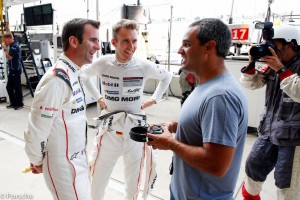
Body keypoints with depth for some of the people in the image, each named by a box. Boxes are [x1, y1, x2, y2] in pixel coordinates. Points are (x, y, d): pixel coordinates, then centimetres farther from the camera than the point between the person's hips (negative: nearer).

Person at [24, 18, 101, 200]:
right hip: (63, 164, -8)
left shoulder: (73, 74, 3)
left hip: (77, 157, 9)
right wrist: (36, 161, -7)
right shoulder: (57, 79, -27)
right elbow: (37, 128, -21)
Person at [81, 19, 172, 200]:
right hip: (110, 131, 1)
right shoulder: (102, 64, -7)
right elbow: (84, 74, 14)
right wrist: (97, 96, 6)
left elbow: (167, 77, 10)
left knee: (133, 183, 18)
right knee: (98, 181, 15)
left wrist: (154, 99, 2)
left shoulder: (145, 66, -9)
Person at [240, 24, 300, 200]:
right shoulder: (273, 65, 5)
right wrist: (252, 63, -7)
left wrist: (280, 69, -25)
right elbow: (250, 84, 6)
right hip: (269, 130, 6)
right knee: (254, 165, 19)